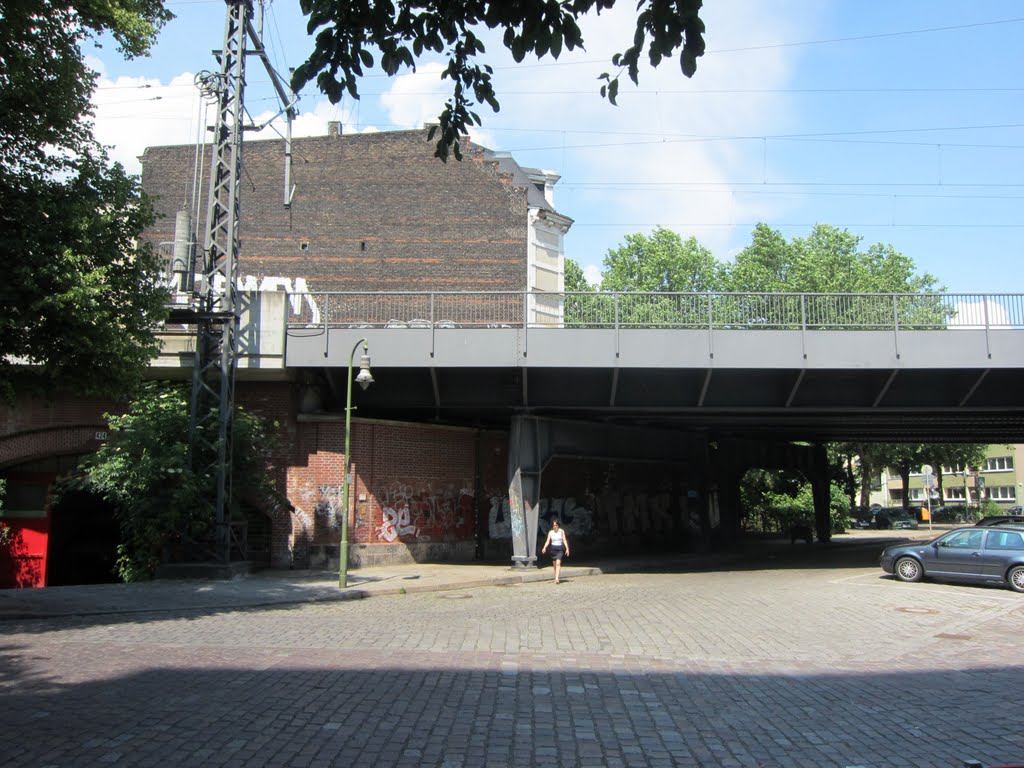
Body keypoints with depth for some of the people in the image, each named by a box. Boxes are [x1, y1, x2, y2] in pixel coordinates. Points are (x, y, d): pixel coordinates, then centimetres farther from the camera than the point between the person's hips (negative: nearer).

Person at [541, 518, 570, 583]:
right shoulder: (550, 532, 2)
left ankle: (556, 578, -24)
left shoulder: (562, 531, 0)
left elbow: (564, 540, 2)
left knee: (558, 563, -16)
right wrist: (544, 548, -18)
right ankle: (556, 577, 23)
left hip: (560, 549, -2)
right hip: (553, 548, 2)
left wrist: (567, 549, -6)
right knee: (554, 564, 8)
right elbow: (547, 541, -2)